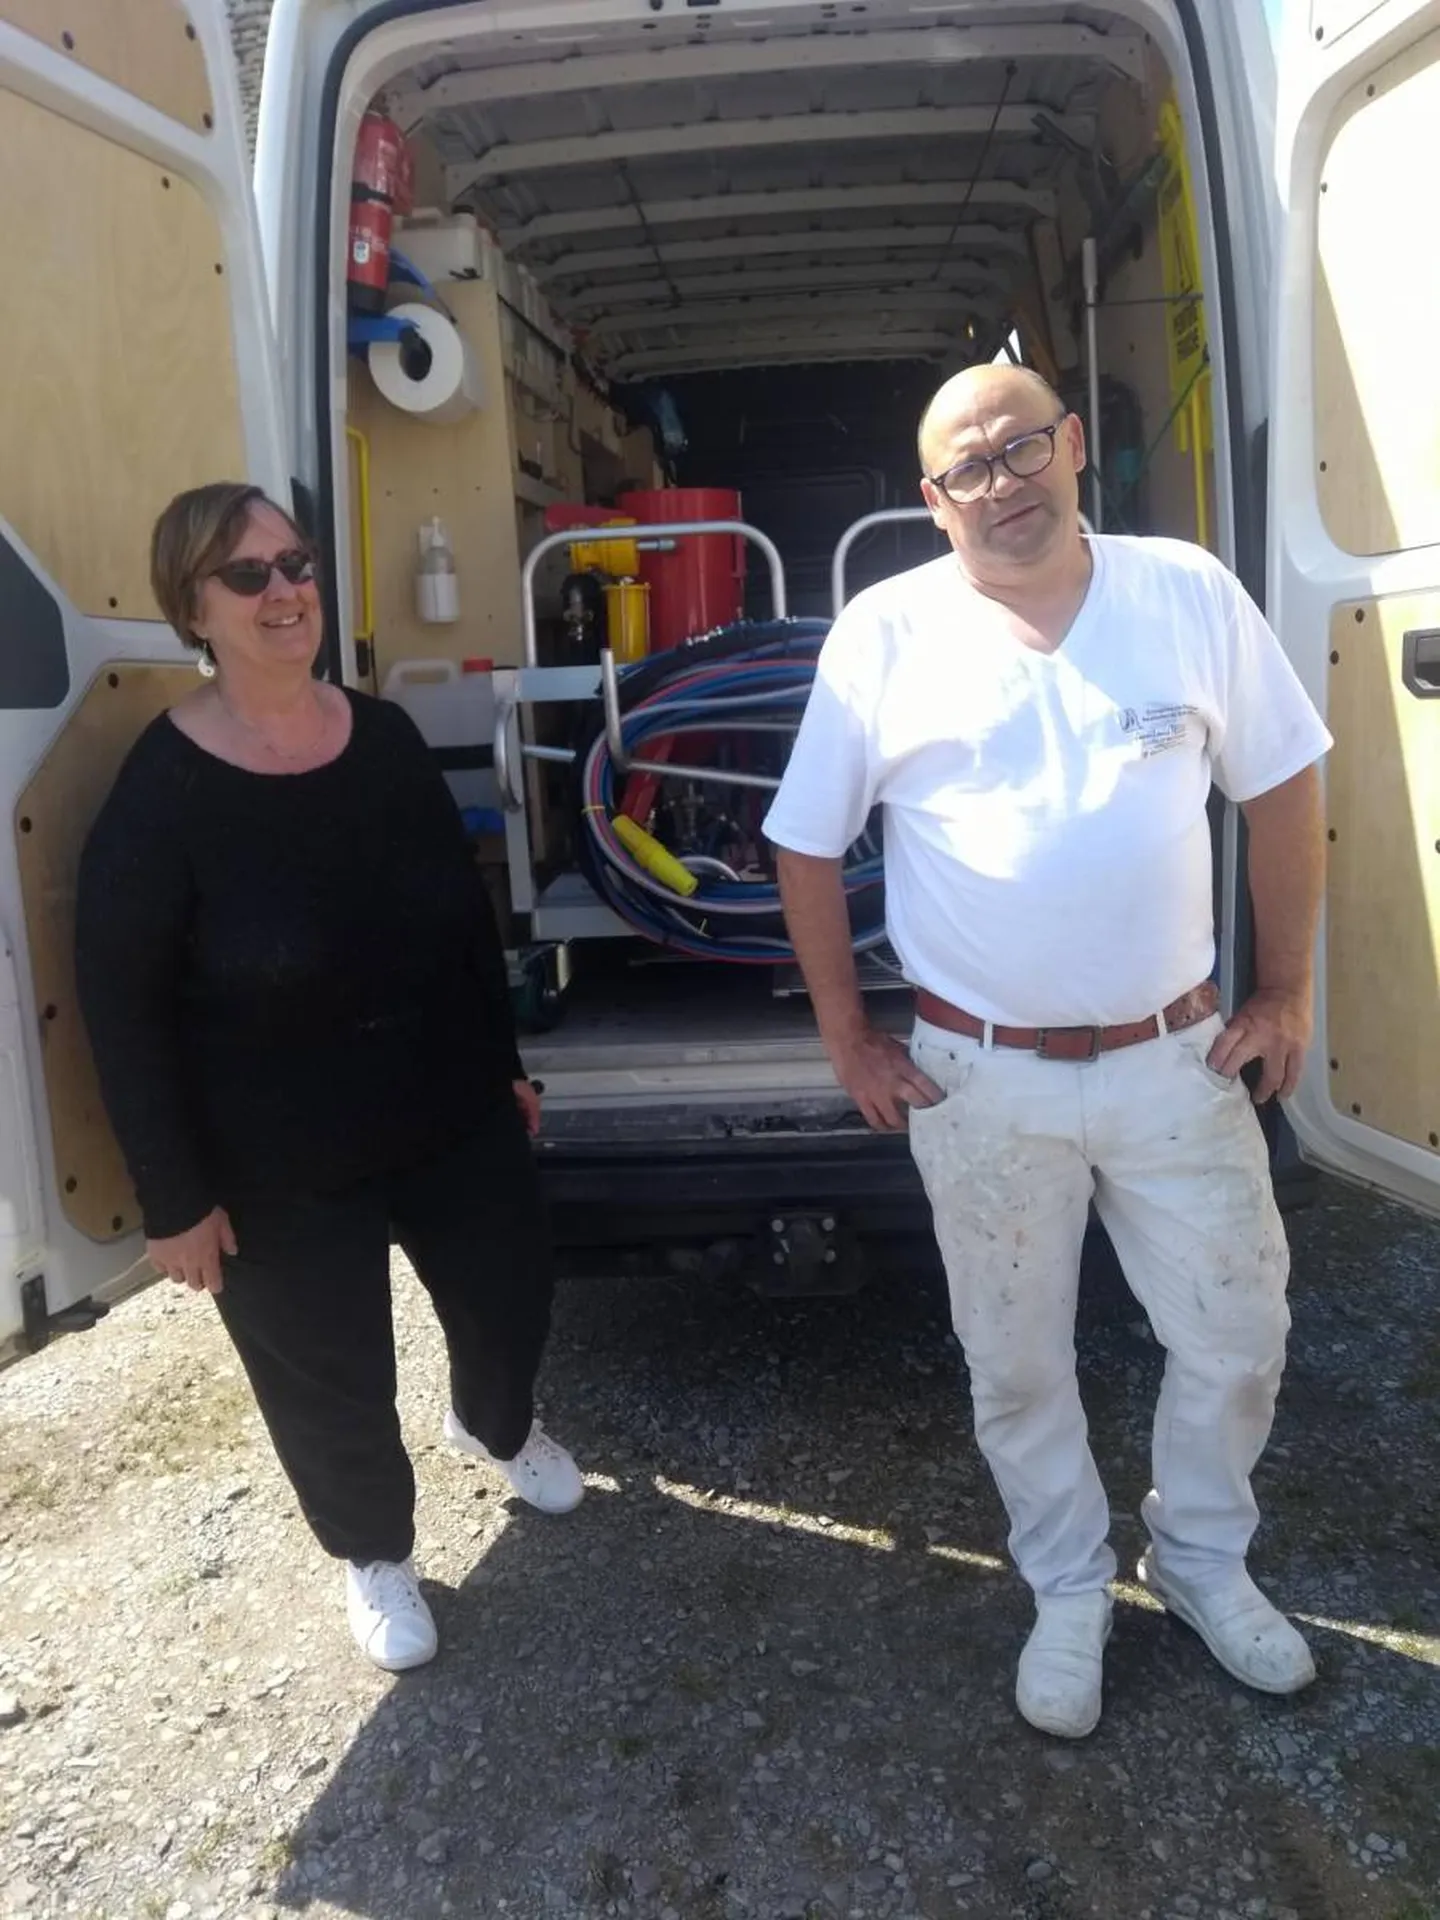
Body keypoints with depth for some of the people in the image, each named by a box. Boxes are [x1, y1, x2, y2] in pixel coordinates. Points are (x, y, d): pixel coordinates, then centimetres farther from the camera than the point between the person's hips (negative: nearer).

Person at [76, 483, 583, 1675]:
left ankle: (495, 1426, 57)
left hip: (450, 1110, 5)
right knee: (330, 1379, 13)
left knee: (512, 1289, 21)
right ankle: (375, 1554, 44)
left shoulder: (386, 737, -3)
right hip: (281, 1165, -4)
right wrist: (176, 1196, -12)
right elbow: (123, 1013, -14)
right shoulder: (159, 794, -18)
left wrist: (504, 1061, 11)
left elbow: (468, 913, 7)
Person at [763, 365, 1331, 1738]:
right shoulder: (885, 633, -7)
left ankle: (1203, 1558, 44)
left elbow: (1278, 788, 5)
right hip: (984, 1080, -1)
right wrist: (847, 1038, -1)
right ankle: (1069, 1590, 40)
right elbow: (806, 847, -1)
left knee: (1236, 1339, 15)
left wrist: (1285, 989, 3)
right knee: (1017, 1368, 14)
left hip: (1179, 1058, 2)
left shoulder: (1192, 596, -3)